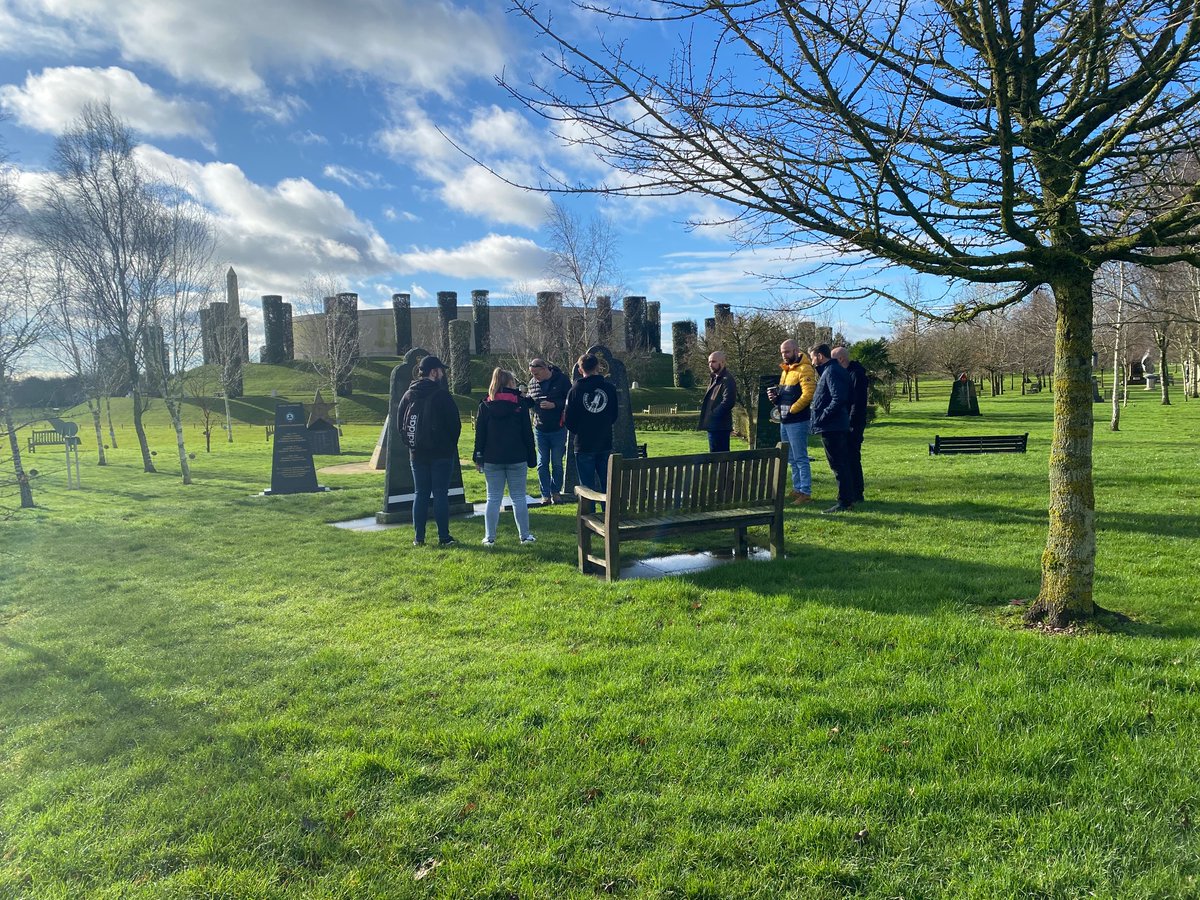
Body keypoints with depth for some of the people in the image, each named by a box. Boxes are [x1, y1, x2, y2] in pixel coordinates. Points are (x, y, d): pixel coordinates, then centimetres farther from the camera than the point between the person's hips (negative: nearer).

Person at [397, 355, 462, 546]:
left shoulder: (408, 395, 5)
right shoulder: (441, 395, -12)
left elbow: (400, 423, 10)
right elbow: (455, 424, -10)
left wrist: (411, 443, 17)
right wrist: (451, 445, 7)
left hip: (417, 453, 5)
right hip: (441, 453, -5)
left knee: (420, 494, 10)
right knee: (441, 494, 0)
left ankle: (418, 537, 12)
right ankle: (444, 537, 2)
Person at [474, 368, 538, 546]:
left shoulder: (485, 406, 1)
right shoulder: (519, 404, -3)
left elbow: (480, 433, 2)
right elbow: (527, 433, -1)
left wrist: (478, 457, 8)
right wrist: (531, 458, 4)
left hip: (492, 459, 1)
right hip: (517, 458, -1)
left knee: (493, 498, 7)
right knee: (519, 498, 7)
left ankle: (489, 537, 8)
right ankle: (525, 536, 12)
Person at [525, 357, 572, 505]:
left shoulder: (562, 380, -11)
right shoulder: (533, 383, 3)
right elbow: (530, 401, 13)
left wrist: (554, 405, -24)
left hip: (558, 430, -4)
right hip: (540, 430, 4)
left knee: (557, 463, 6)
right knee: (542, 464, 5)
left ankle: (556, 492, 21)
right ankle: (545, 495, 12)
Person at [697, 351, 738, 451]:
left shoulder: (727, 380, -12)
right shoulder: (715, 379, 19)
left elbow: (728, 402, -22)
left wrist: (713, 415, -17)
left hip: (720, 427, -10)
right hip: (714, 426, 10)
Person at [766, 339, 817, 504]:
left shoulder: (804, 369, -11)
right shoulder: (785, 371, 19)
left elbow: (808, 394, -21)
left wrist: (792, 409, -18)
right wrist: (775, 397, 4)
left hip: (797, 421, -9)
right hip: (784, 421, 9)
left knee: (800, 458, -7)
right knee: (791, 458, 14)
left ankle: (805, 493, -4)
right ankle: (797, 489, 23)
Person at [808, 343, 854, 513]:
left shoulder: (831, 372, -15)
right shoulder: (832, 370, 17)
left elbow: (838, 399, -24)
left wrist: (822, 417, -19)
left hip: (831, 428, -11)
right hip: (839, 426, 11)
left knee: (838, 465, -6)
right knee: (841, 463, 15)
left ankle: (844, 502, -3)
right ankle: (848, 499, 22)